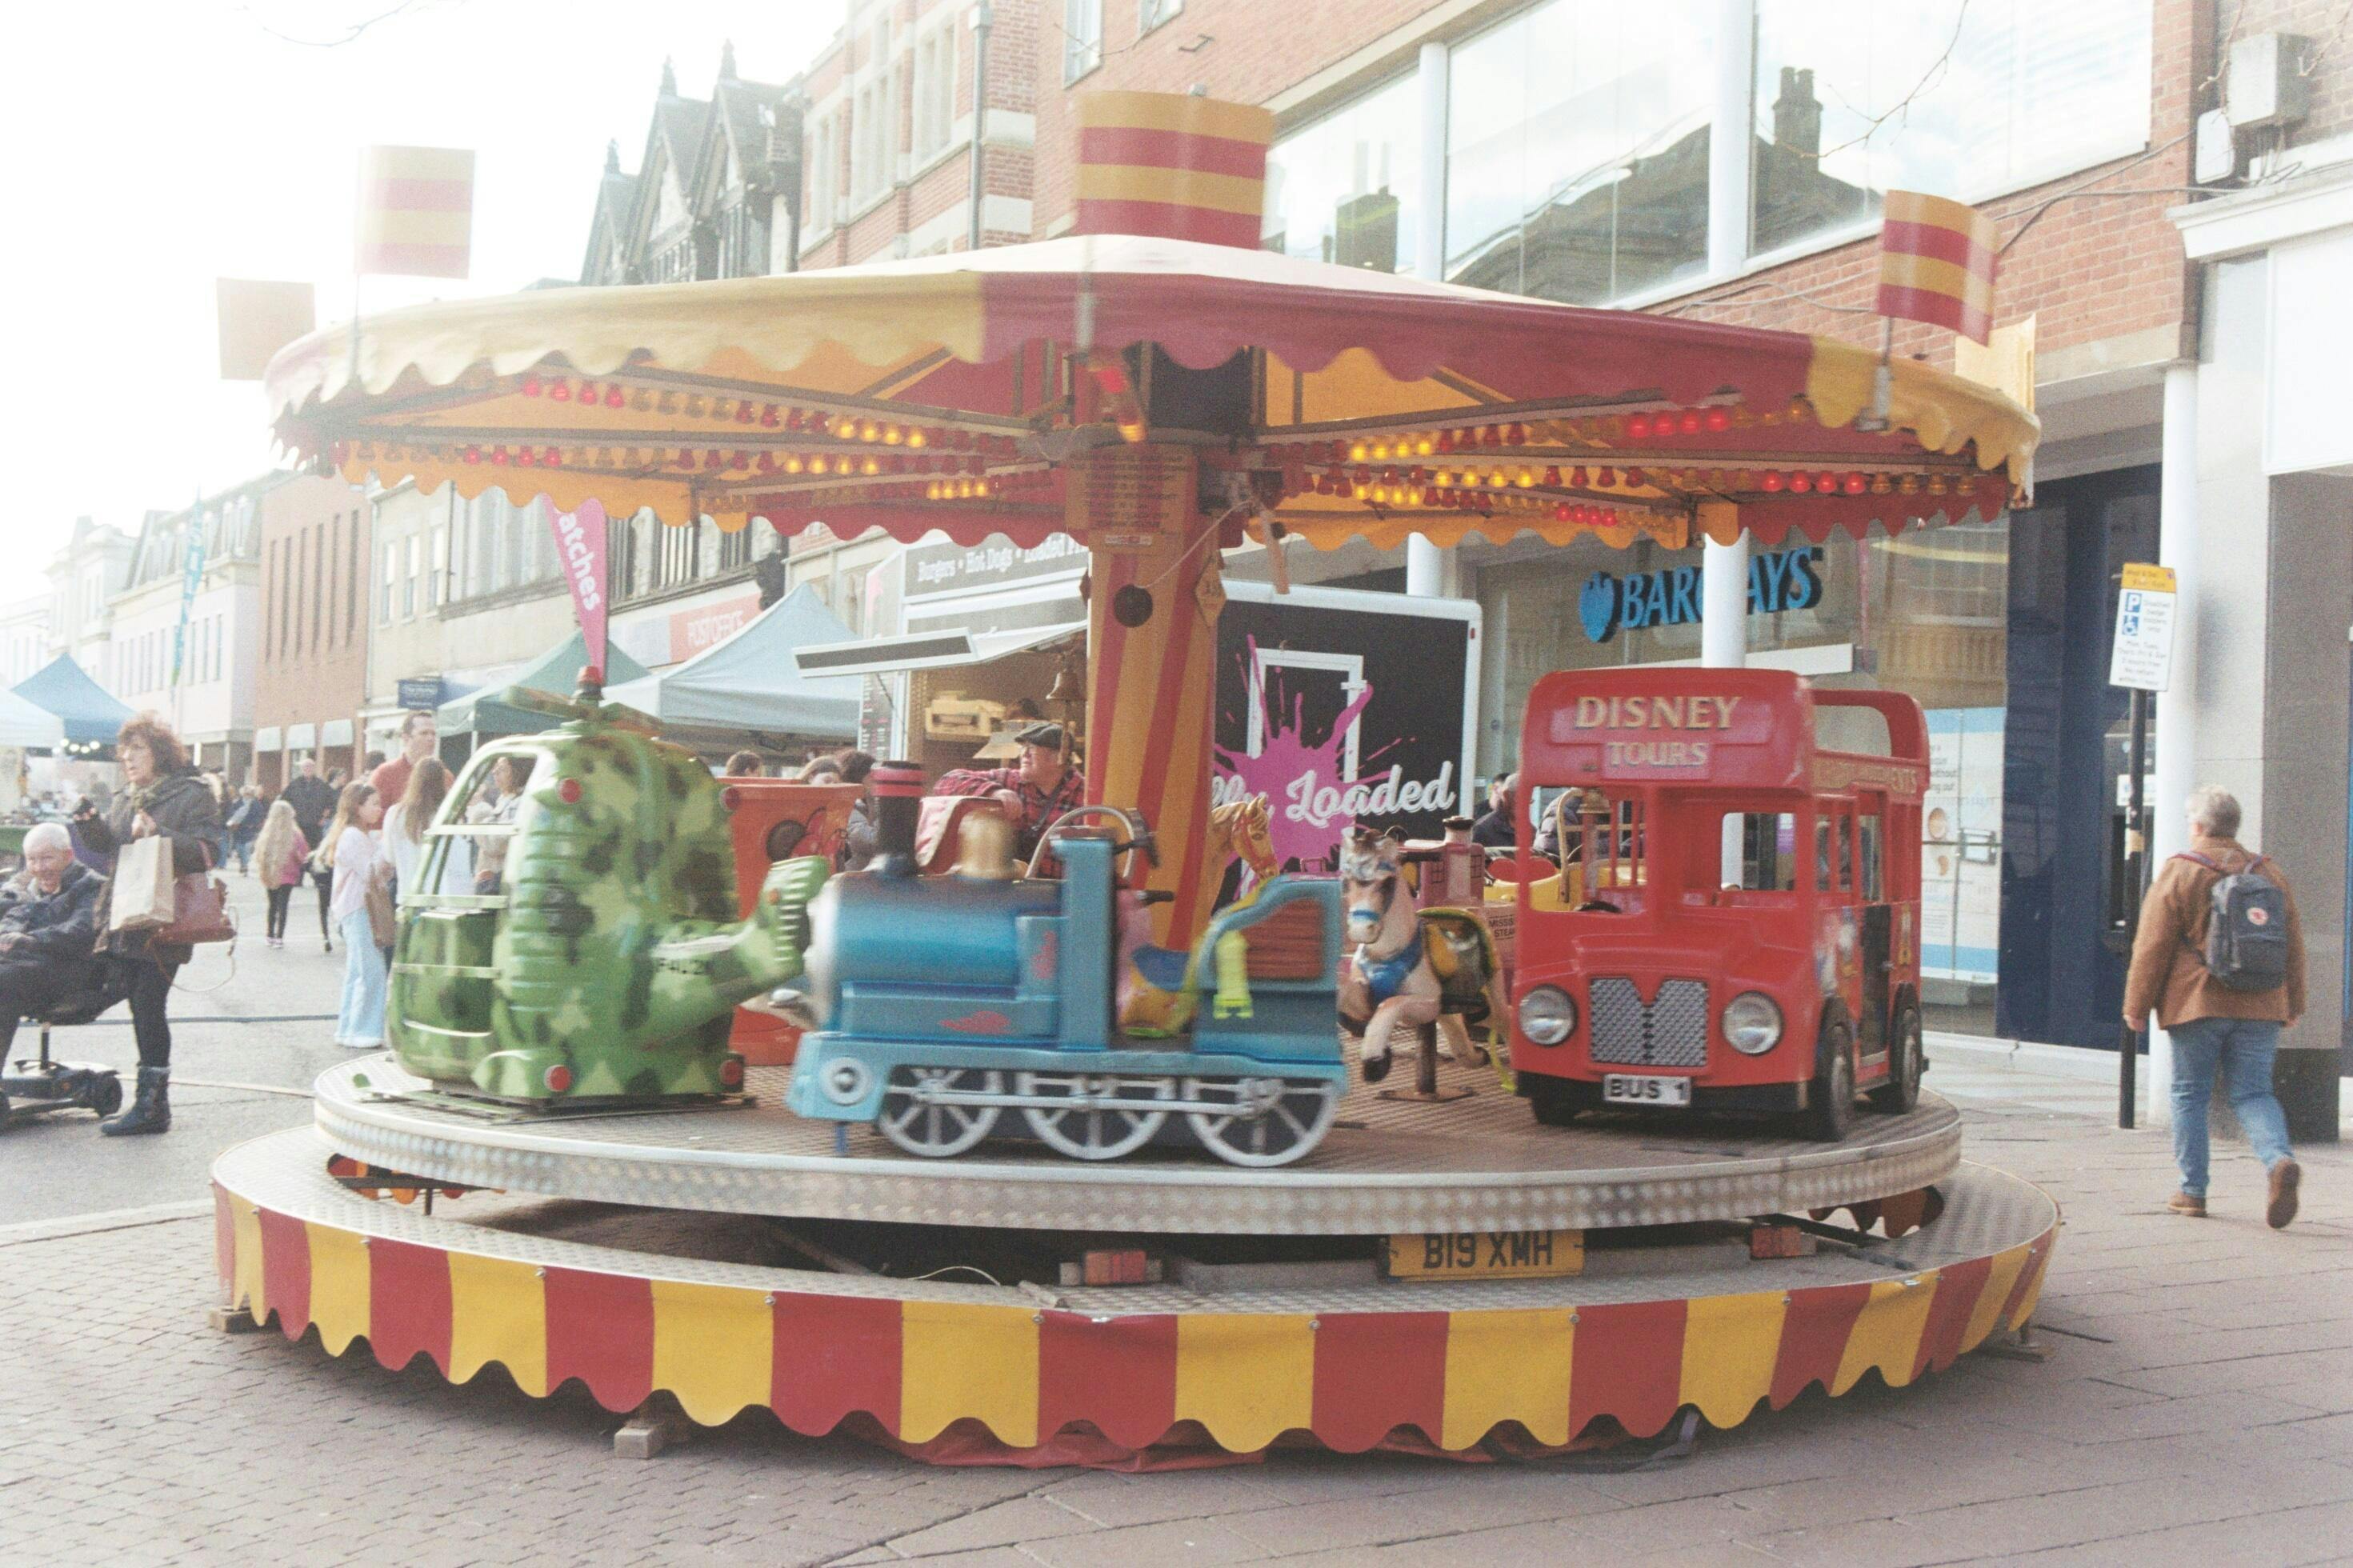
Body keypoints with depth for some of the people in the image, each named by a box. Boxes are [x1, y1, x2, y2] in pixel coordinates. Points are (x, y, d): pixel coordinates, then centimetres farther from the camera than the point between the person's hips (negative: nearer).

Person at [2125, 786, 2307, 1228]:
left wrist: (2136, 1005, 1)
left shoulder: (2178, 872, -4)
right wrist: (2293, 1005, 23)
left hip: (2197, 1005, -3)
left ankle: (2192, 1190, 8)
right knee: (2254, 1093, 7)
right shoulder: (2270, 874, 10)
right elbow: (2294, 946, 14)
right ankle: (2280, 1158, -20)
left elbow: (2152, 947, -6)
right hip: (2260, 1008, 3)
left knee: (2190, 1094, 7)